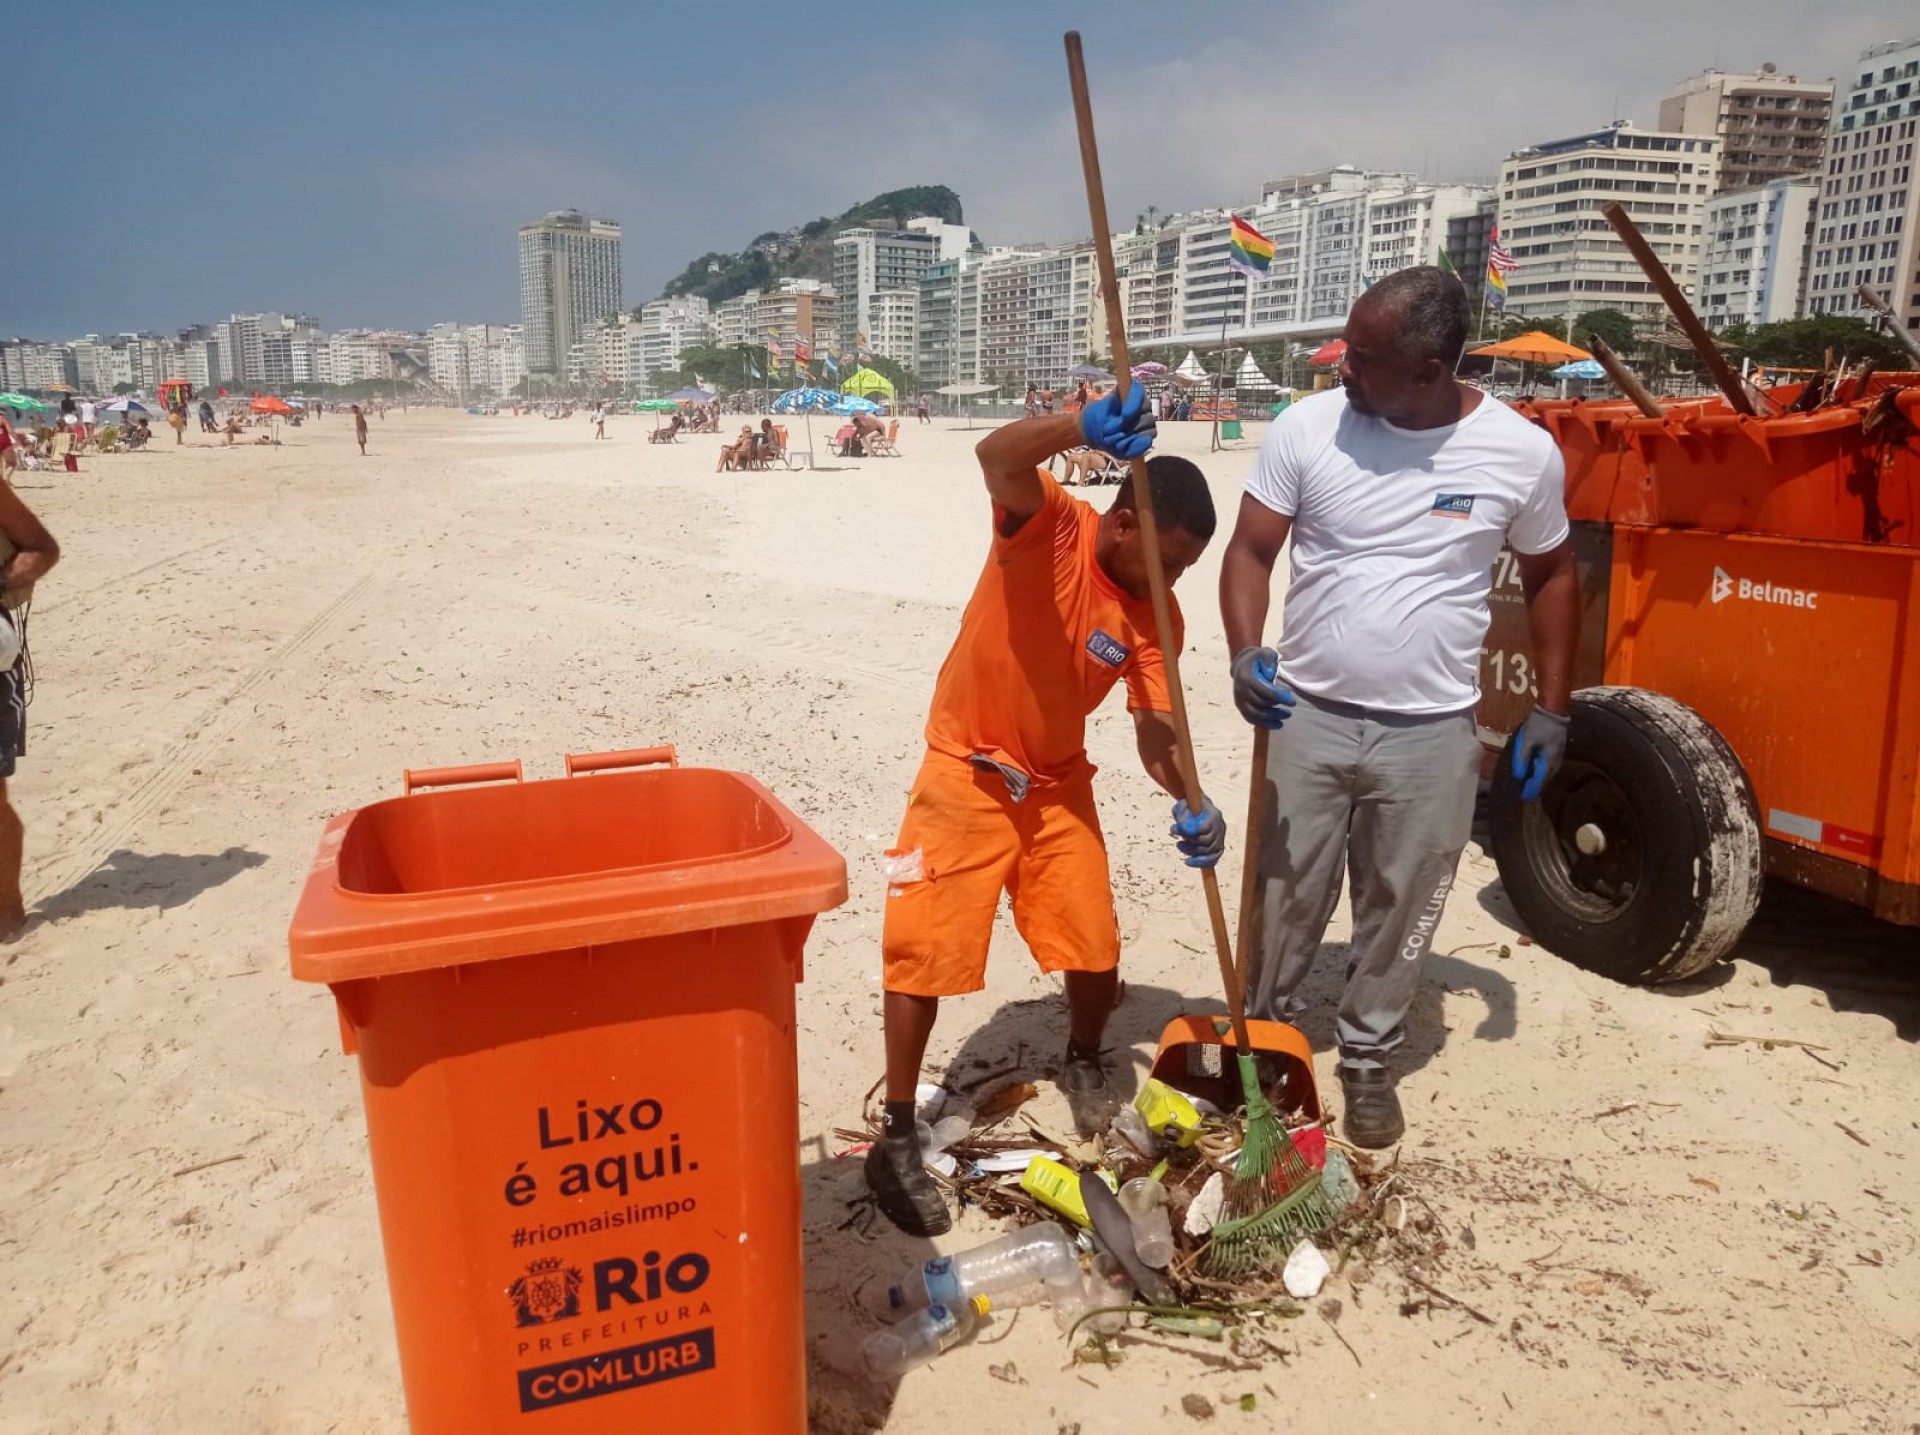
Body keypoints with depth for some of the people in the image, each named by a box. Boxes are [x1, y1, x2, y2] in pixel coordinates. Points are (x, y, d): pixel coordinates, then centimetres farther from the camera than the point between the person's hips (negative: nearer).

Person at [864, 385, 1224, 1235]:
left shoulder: (1156, 615, -7)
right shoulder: (1050, 527, -19)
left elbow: (1154, 730, -9)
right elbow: (997, 457, -39)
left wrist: (1189, 803, -29)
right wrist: (1086, 428, -57)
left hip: (1057, 783, 5)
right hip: (967, 773, -4)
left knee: (1096, 948, 6)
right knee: (925, 951, -4)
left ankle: (1083, 1066, 38)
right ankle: (897, 1138, 10)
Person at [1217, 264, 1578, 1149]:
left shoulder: (1521, 452, -6)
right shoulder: (1307, 428, -8)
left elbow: (1551, 576, 9)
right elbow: (1250, 551, -4)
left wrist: (1552, 711, 7)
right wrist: (1245, 653, -23)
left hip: (1432, 734, 0)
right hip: (1307, 716, 0)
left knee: (1401, 910, 13)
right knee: (1285, 900, 11)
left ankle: (1367, 1059, 34)